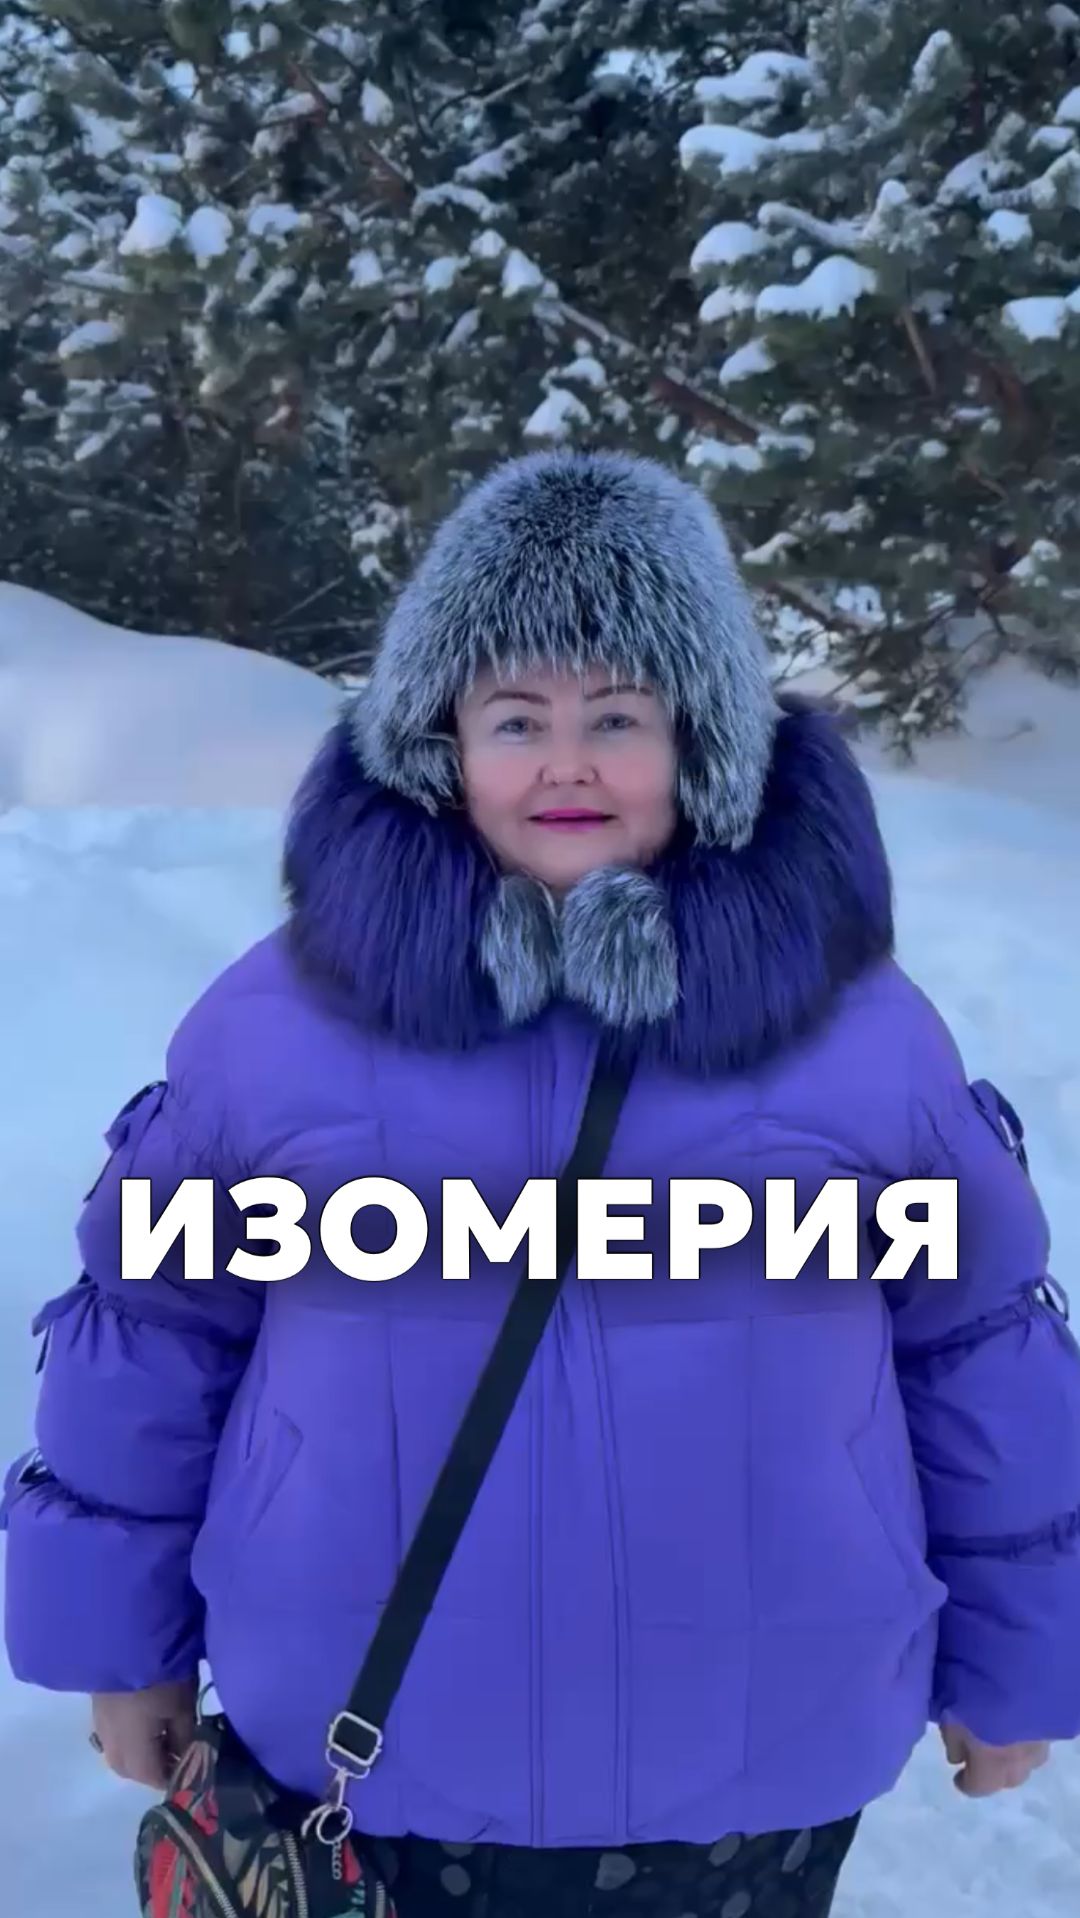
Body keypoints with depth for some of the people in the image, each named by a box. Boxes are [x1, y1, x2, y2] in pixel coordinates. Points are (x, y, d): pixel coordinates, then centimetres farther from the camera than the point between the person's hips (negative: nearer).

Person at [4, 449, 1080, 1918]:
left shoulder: (856, 1017, -8)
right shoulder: (280, 1017, -10)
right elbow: (152, 1328, 0)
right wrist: (123, 1636, 5)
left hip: (760, 1766, 1)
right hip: (369, 1758, 0)